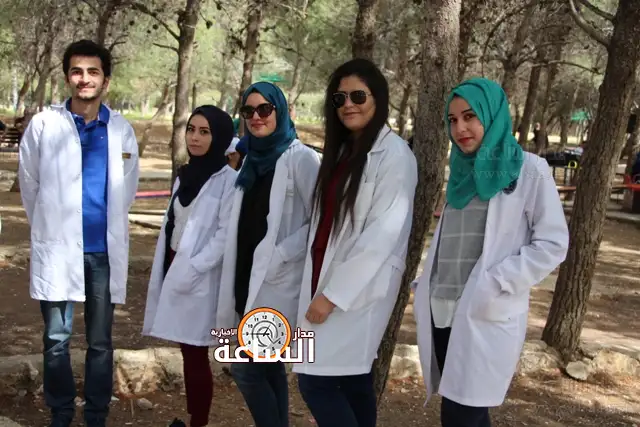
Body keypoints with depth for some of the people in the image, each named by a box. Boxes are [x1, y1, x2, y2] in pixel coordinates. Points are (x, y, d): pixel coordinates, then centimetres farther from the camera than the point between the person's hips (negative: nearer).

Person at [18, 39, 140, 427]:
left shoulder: (122, 129, 2)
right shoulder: (44, 124, -3)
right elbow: (29, 184, 9)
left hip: (106, 249, 1)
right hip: (58, 247, -1)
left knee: (100, 342, 9)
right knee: (57, 340, 5)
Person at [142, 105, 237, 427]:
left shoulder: (228, 179, -10)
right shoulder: (185, 175, 13)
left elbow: (226, 235, -16)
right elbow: (170, 225, 15)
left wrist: (190, 270, -19)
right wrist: (162, 274, 13)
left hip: (199, 279, -6)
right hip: (174, 269, 6)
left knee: (196, 356, -1)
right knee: (186, 353, 11)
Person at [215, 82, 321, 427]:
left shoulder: (300, 157, -10)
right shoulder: (253, 159, 14)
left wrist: (281, 255, -19)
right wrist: (239, 278, 14)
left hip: (277, 283, -8)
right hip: (249, 278, 8)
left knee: (246, 368, -9)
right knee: (268, 366, 13)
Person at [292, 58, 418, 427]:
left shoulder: (394, 154, -12)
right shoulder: (343, 150, 14)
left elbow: (383, 233, -19)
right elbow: (328, 223, 13)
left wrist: (333, 294, -18)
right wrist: (321, 285, 7)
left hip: (359, 288, -8)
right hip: (328, 279, 8)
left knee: (316, 381, -9)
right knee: (352, 379, 12)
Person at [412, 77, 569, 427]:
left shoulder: (528, 169, -5)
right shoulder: (463, 170, 14)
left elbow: (553, 243, -8)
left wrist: (495, 283, -15)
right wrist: (427, 287, 11)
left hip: (488, 315, -6)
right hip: (442, 311, 6)